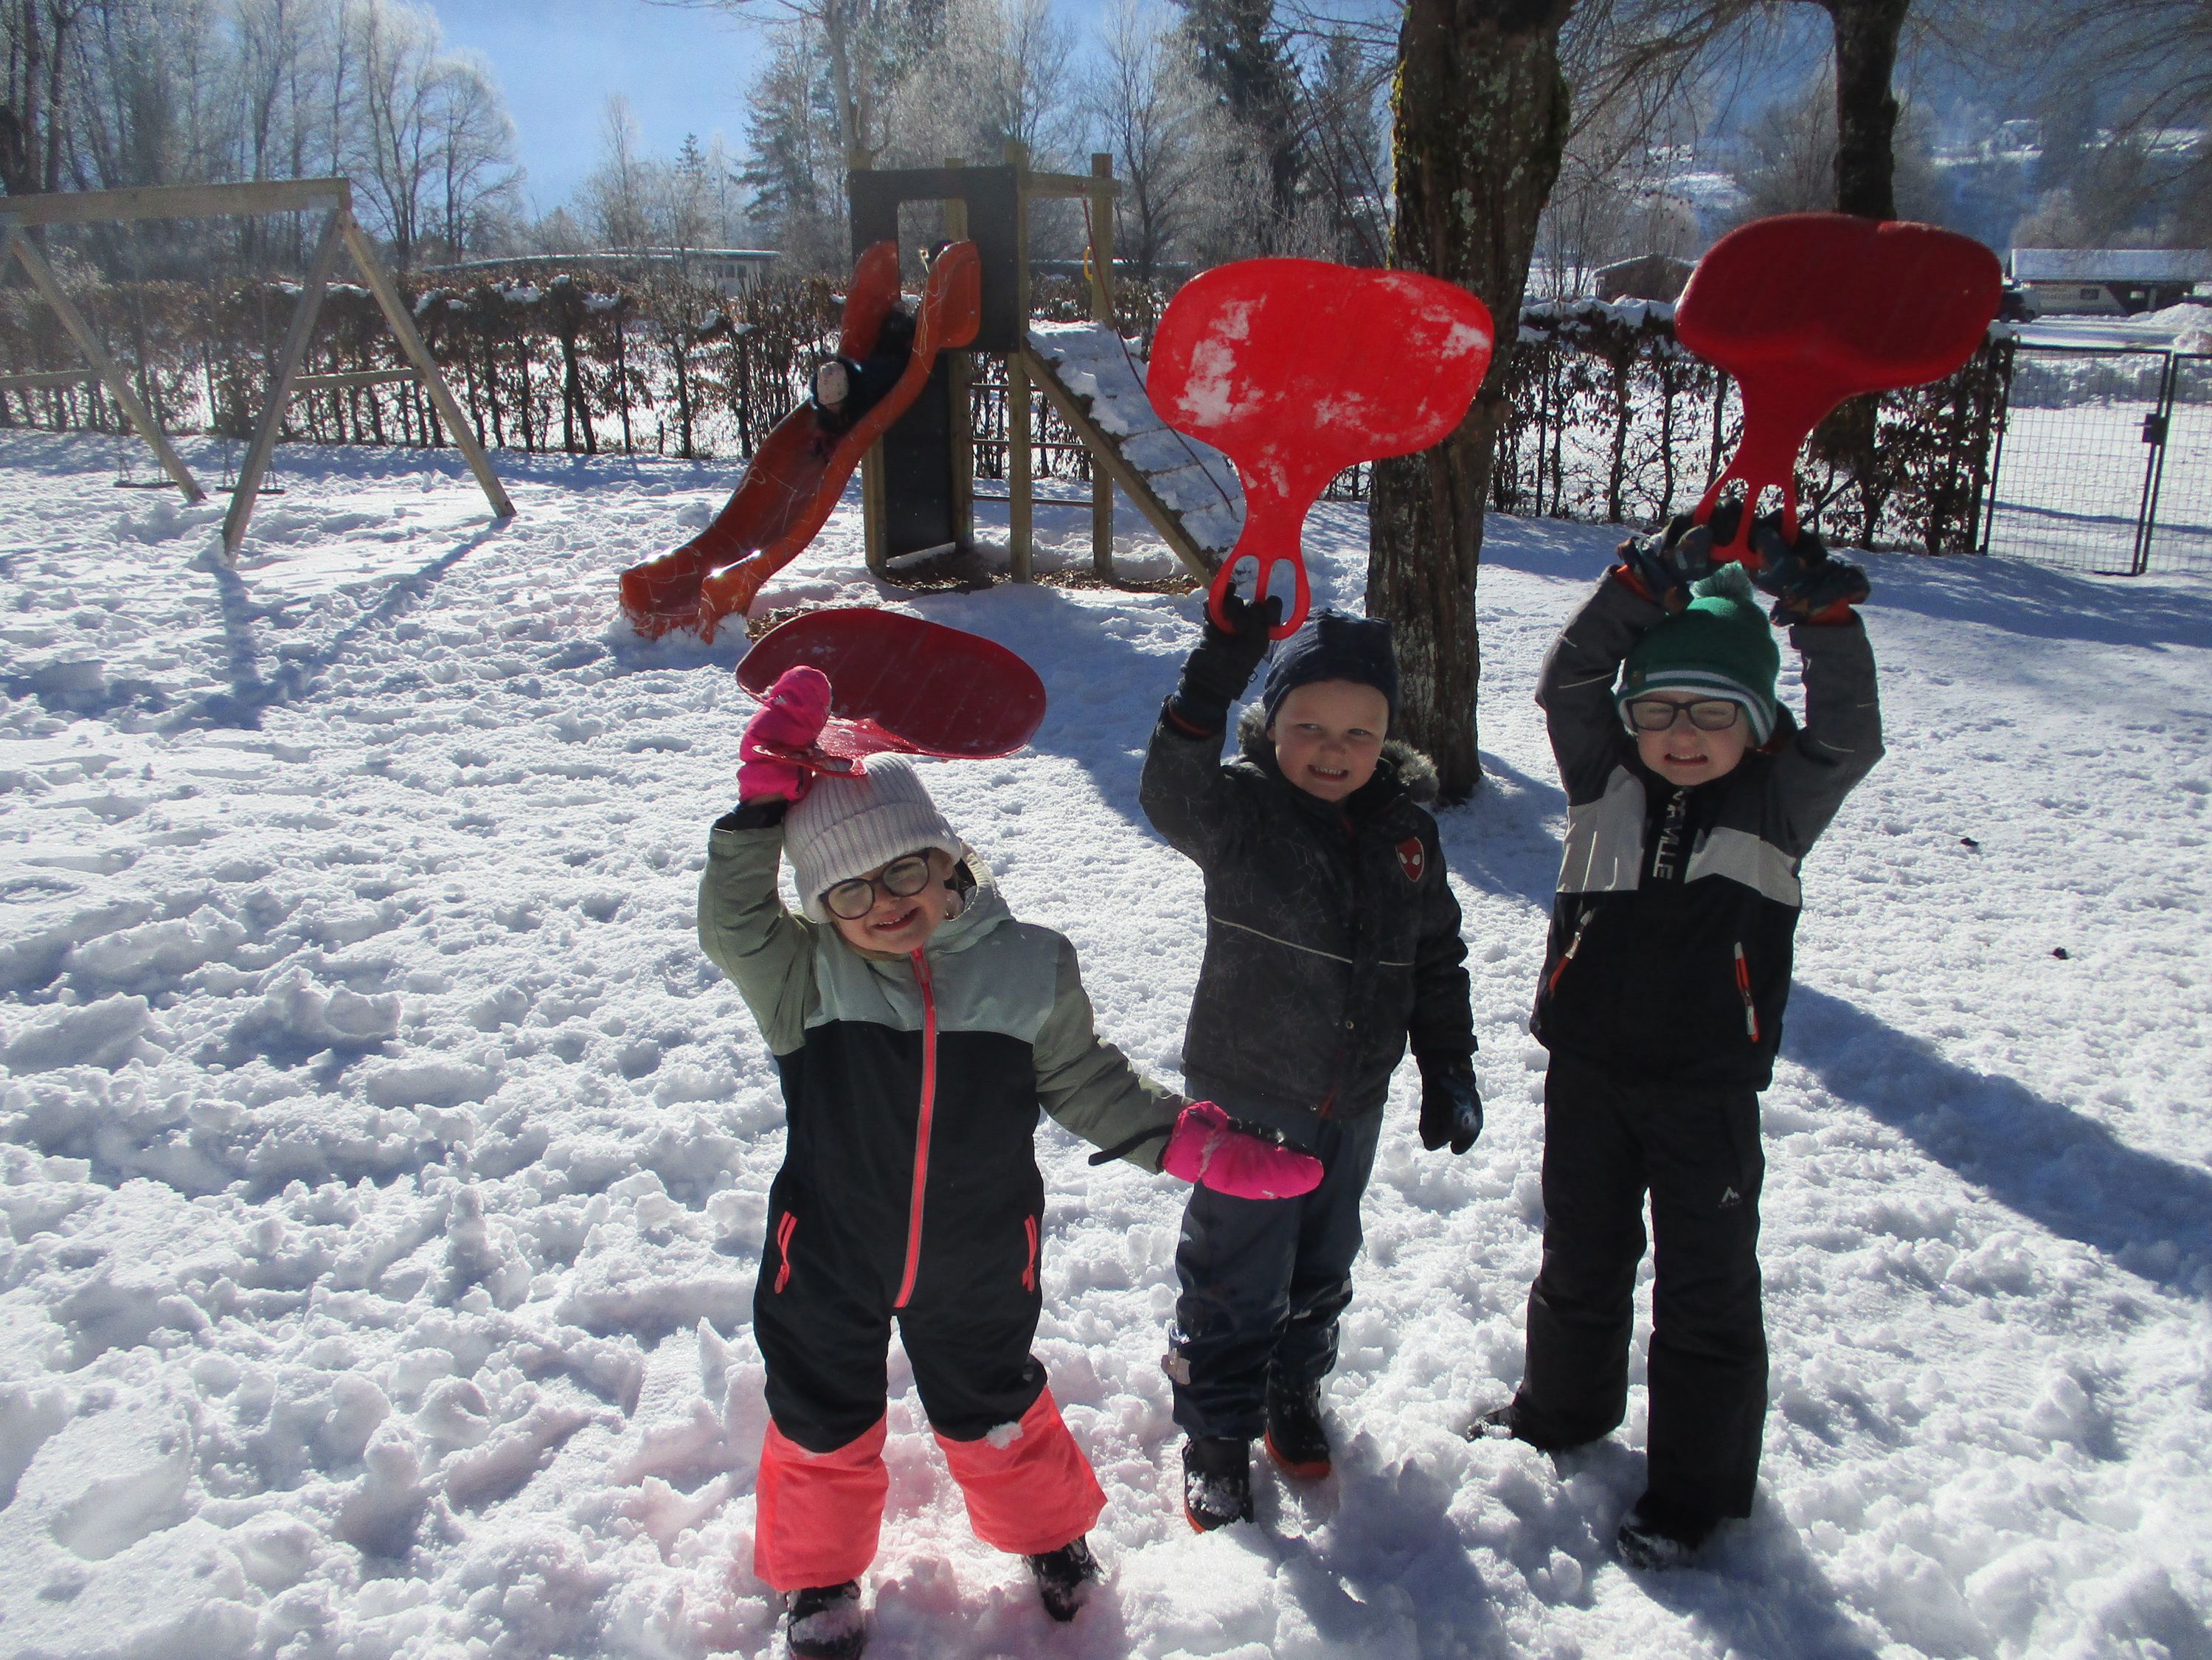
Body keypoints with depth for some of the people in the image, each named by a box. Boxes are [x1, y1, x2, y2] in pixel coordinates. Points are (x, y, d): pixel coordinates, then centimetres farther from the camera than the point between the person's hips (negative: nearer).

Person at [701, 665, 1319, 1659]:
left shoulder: (1027, 968, -13)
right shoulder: (805, 975, -13)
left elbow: (1084, 1082, -2)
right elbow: (730, 923, -30)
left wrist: (1192, 1144, -8)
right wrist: (765, 803, -41)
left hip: (976, 1266, 0)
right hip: (829, 1258, 0)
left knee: (994, 1414, 22)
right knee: (822, 1424, 19)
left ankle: (1049, 1532, 52)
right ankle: (819, 1574, 47)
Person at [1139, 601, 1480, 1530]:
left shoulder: (1406, 828, 0)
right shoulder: (1241, 808, -15)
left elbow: (1437, 959, 9)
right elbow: (1172, 794, -38)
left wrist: (1450, 1073, 8)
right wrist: (1212, 681, -49)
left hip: (1355, 1102, 5)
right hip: (1247, 1094, -5)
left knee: (1323, 1266, 22)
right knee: (1237, 1277, 5)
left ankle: (1295, 1393, 46)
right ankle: (1217, 1435, 26)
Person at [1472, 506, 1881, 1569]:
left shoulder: (1779, 805, -3)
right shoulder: (1605, 783, -1)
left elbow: (1849, 735, -16)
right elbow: (1568, 680, -11)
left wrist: (1817, 605, -25)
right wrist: (1656, 575, -21)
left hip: (1708, 1089, -2)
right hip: (1588, 1070, 2)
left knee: (1706, 1287, 9)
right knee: (1581, 1257, 20)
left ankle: (1696, 1489, 25)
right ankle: (1562, 1408, 44)